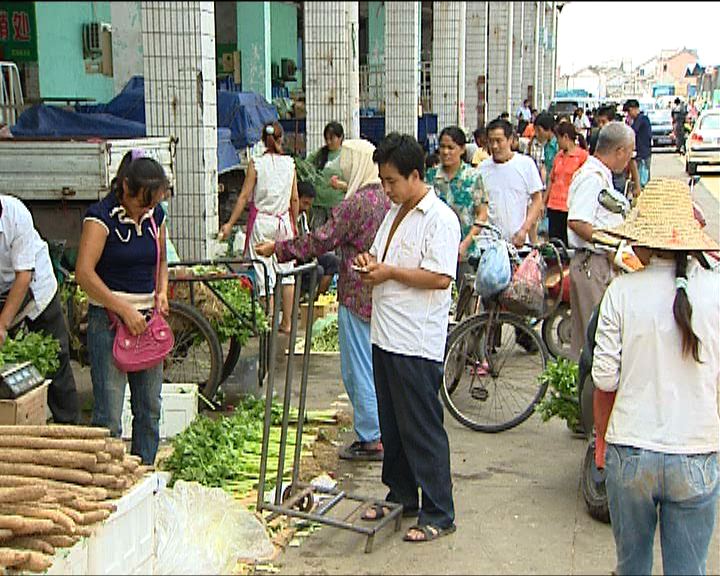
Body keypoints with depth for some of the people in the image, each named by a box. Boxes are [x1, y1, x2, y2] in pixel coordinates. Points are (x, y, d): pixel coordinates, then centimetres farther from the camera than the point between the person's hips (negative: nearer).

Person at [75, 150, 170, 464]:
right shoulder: (101, 216, -11)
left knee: (149, 408, 11)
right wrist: (125, 310, -19)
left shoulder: (155, 215, 9)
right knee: (109, 414, -7)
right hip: (109, 320, -7)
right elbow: (84, 273, -19)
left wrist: (161, 291, 4)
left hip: (147, 318, 7)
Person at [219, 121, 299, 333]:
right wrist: (294, 226, 17)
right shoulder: (290, 164, 1)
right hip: (284, 220, 3)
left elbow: (244, 197, -7)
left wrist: (230, 224, -1)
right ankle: (287, 322, 16)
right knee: (286, 271, 11)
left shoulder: (256, 164, -6)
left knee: (264, 275, 2)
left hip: (261, 222, -3)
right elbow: (295, 199, 4)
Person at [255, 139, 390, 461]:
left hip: (358, 296, -9)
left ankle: (371, 439, 6)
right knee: (373, 366, 16)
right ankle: (381, 432, 23)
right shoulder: (385, 197, 9)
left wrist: (278, 249, -6)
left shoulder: (356, 202, -17)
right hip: (382, 295, 9)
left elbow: (323, 240, -15)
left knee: (358, 369, 0)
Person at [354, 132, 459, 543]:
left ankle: (439, 515, 7)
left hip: (417, 343, -9)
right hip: (386, 335, 9)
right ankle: (400, 496, 32)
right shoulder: (395, 214, 15)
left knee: (422, 429, -3)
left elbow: (441, 277, -22)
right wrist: (372, 261, 4)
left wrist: (389, 272, -17)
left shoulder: (439, 219, -14)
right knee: (392, 424, 18)